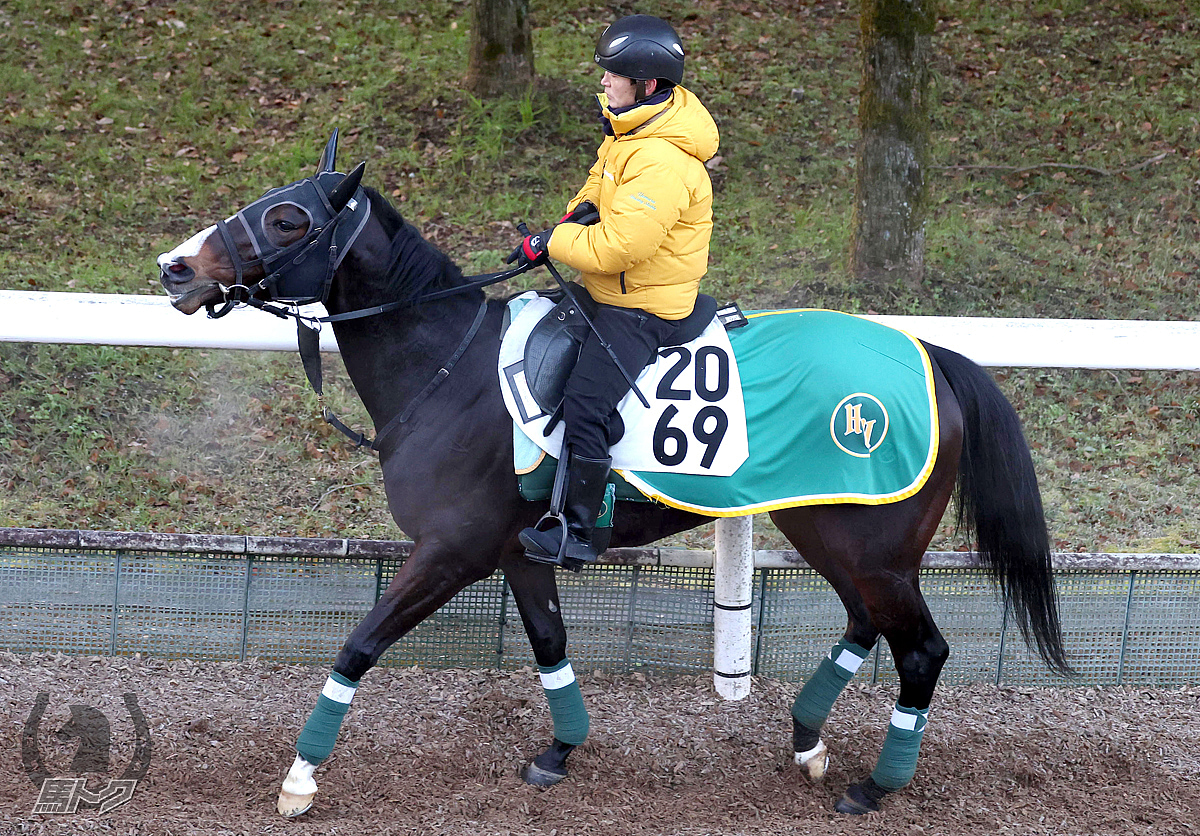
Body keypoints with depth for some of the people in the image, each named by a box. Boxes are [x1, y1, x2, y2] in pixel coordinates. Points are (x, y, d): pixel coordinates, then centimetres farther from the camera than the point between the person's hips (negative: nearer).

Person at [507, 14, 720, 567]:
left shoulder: (662, 164, -29)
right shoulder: (630, 128, 3)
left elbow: (614, 249, -31)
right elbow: (603, 181, 23)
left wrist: (550, 243, -16)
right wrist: (581, 212, 1)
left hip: (639, 309, -11)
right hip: (609, 291, 11)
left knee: (585, 406, -21)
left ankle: (577, 531, -13)